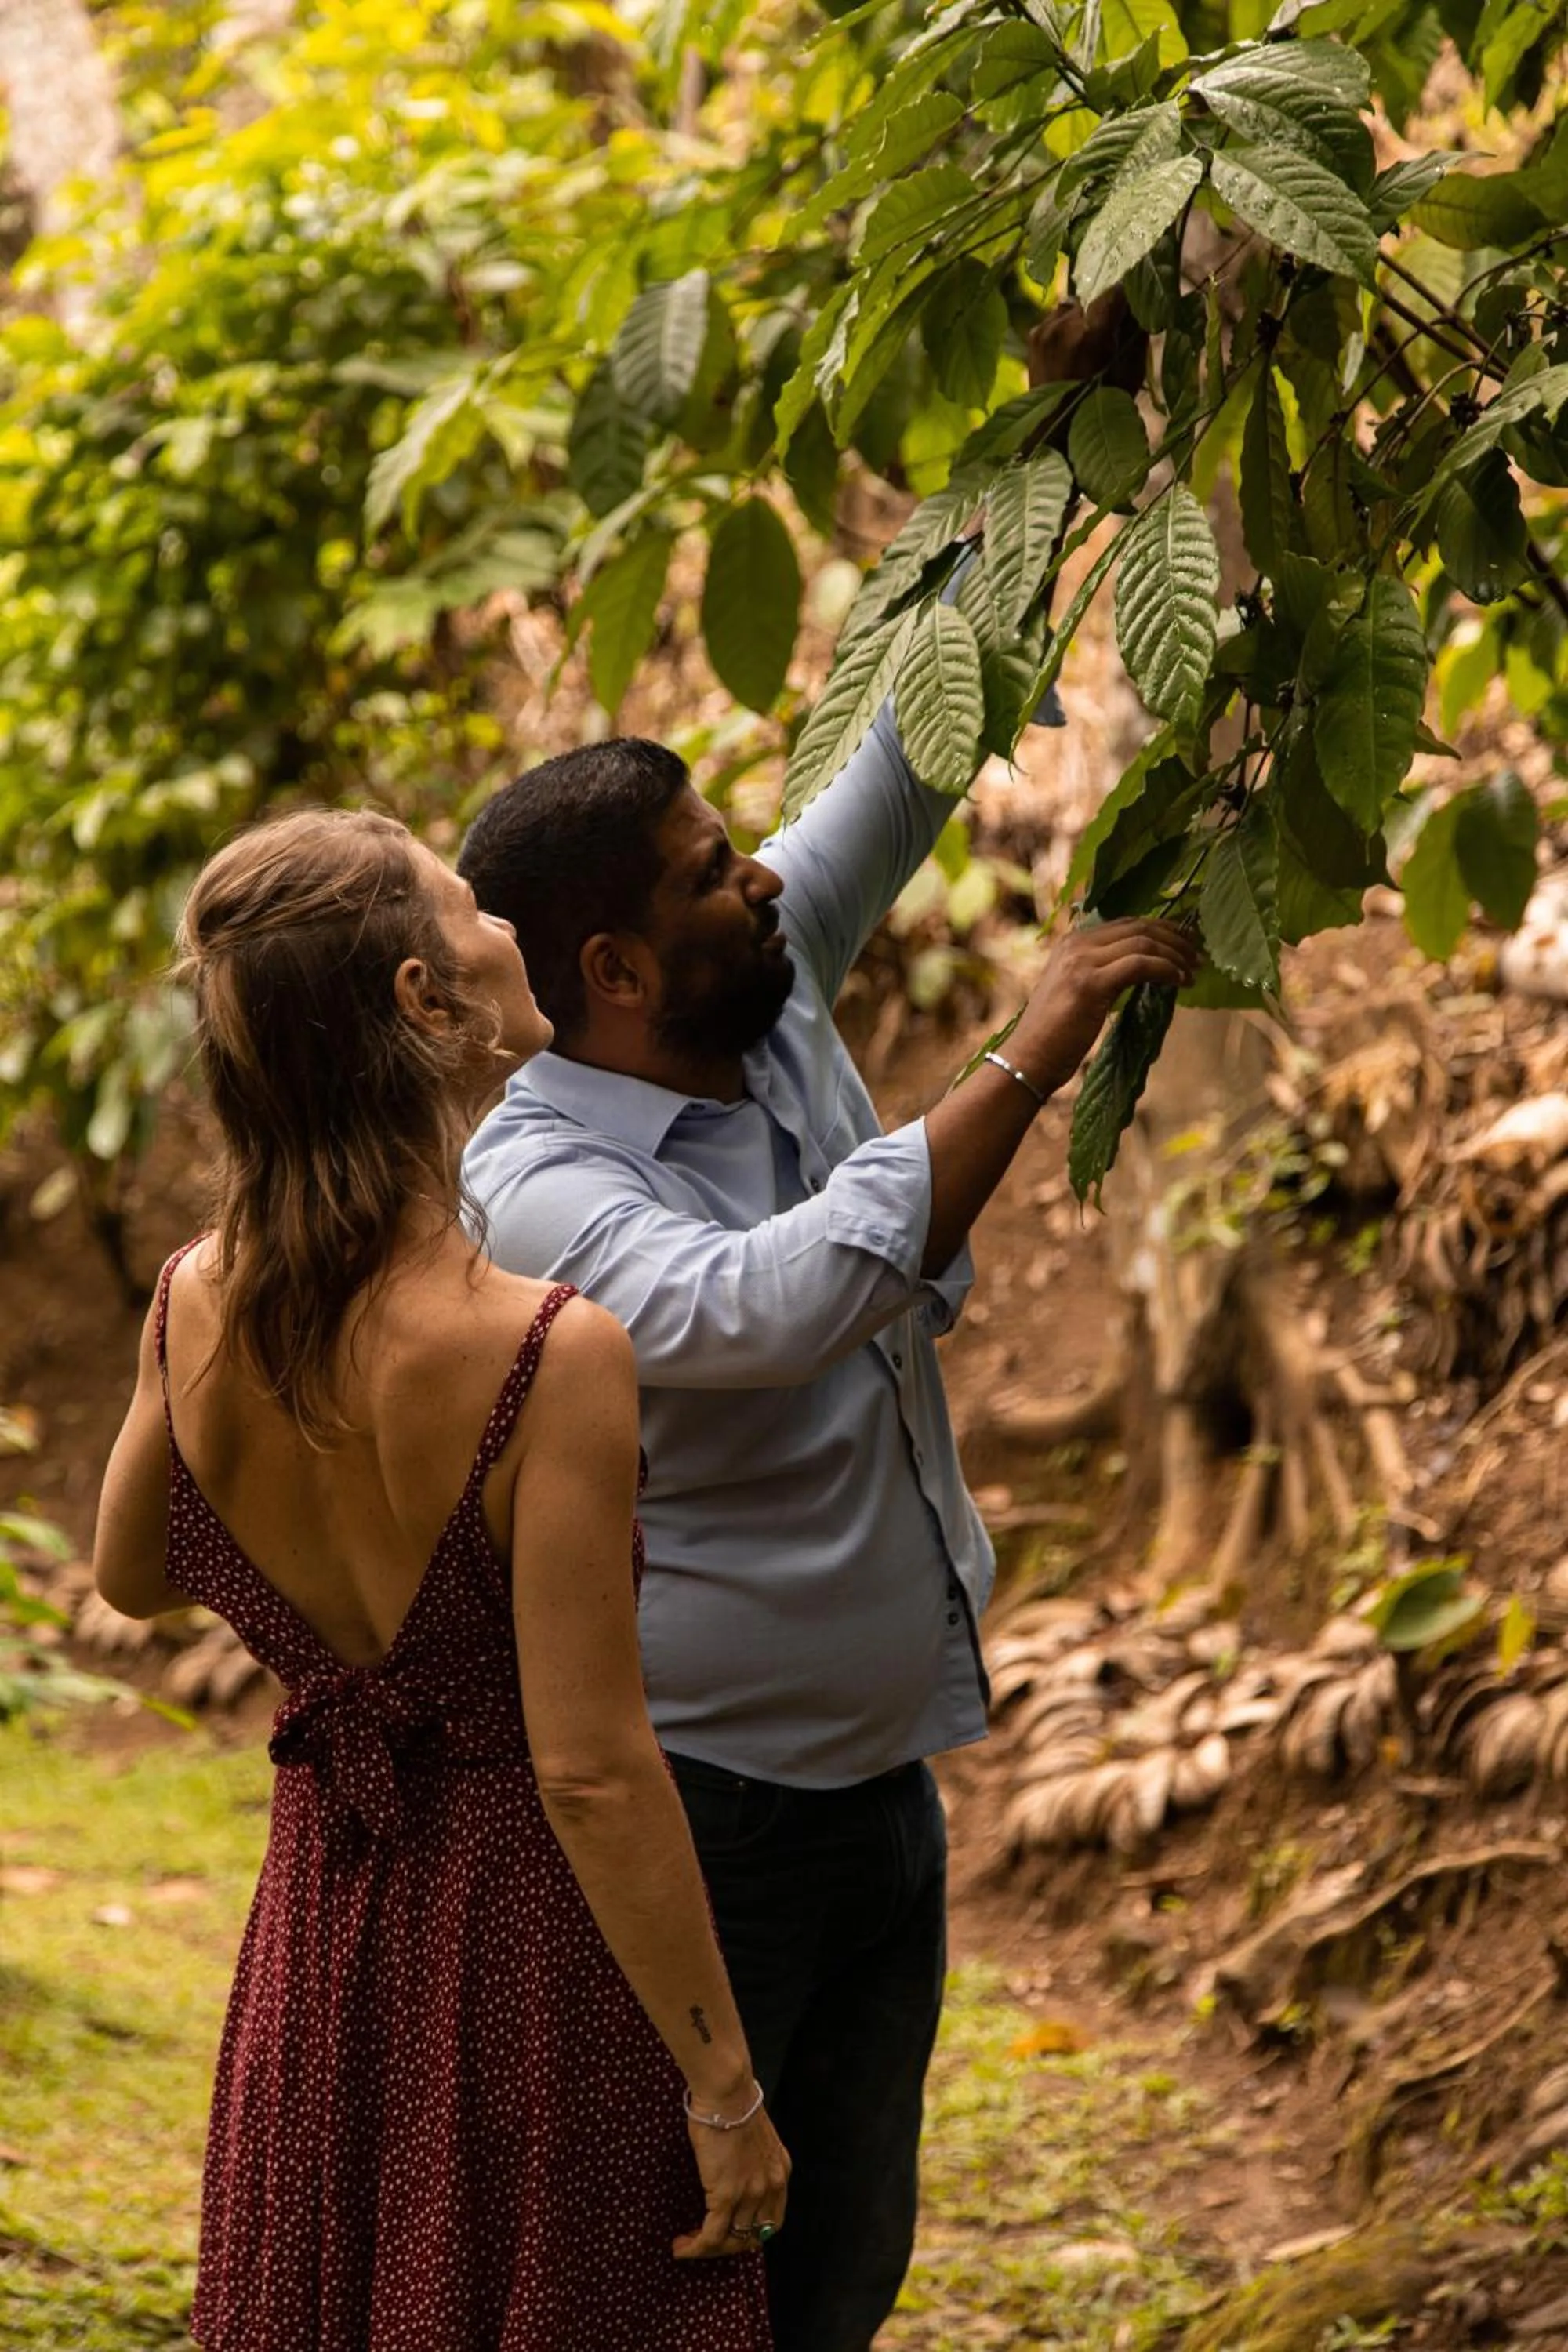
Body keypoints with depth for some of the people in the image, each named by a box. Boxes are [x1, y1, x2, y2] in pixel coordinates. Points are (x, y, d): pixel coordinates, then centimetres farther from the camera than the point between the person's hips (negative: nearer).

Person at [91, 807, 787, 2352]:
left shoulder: (196, 1310, -8)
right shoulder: (550, 1356, -26)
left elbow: (132, 1576, 12)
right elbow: (593, 1773, -24)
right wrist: (725, 2089, -14)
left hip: (319, 1924, 6)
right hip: (534, 1934, -5)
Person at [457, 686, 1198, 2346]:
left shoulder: (773, 1002, 1)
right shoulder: (536, 1183, -22)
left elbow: (912, 751, 7)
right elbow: (784, 1305, -39)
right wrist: (1027, 1060, -35)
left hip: (878, 1778, 8)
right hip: (692, 1815, -8)